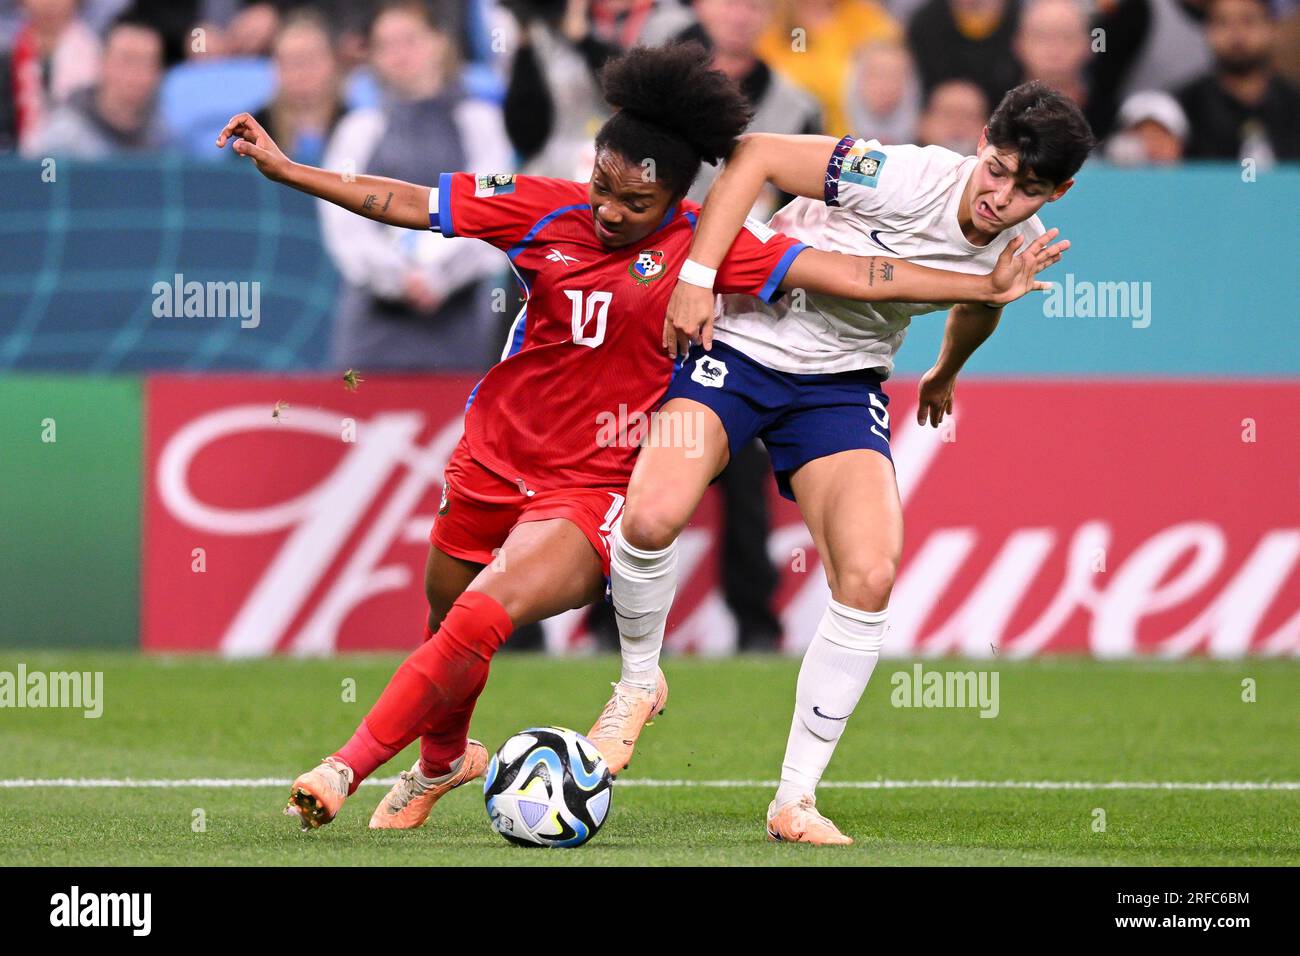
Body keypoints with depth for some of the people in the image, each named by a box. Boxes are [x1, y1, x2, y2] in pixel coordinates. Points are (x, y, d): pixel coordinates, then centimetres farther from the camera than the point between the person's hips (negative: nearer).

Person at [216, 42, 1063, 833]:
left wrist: (985, 287, -16)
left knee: (477, 622, -23)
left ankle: (352, 767, -10)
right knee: (448, 624, 18)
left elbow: (843, 274, -12)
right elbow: (405, 203, 0)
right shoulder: (542, 211, -4)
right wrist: (283, 167, -3)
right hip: (493, 461, 4)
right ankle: (444, 759, 49)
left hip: (592, 488, -4)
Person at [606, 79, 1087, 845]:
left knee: (871, 579, -16)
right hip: (740, 340, -4)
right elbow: (758, 155, -21)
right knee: (652, 517, -27)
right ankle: (639, 680, 5)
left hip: (843, 384, 4)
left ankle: (796, 797, -3)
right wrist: (699, 274, -26)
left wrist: (946, 374, 37)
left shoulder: (1022, 247, -5)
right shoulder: (906, 179, -25)